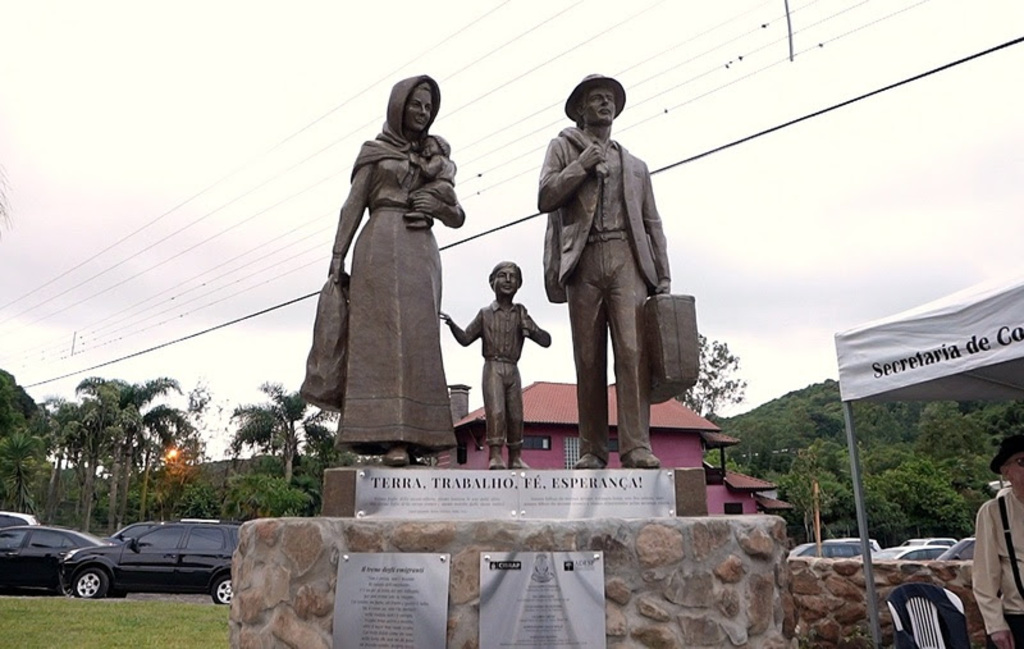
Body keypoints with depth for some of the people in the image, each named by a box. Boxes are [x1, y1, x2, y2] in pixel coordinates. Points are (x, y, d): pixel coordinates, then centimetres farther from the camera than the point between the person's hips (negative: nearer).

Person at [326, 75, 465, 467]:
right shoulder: (374, 151, 14)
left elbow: (457, 219, 22)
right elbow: (353, 206, 5)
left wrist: (441, 205, -2)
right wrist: (337, 258, -7)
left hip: (423, 253, 4)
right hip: (382, 247, -4)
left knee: (417, 338, -7)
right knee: (386, 333, -17)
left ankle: (410, 435, -10)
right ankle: (387, 436, -25)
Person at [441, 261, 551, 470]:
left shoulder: (521, 314, 12)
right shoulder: (485, 314, 8)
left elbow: (546, 341, 8)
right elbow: (465, 339, 7)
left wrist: (532, 330, -12)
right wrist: (452, 324, -9)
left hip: (513, 370, 3)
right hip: (493, 367, -3)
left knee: (515, 415, 3)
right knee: (495, 410, -15)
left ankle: (515, 458, 13)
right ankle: (495, 456, -17)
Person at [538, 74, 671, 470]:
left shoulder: (636, 166, 25)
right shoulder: (564, 147, 18)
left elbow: (652, 224, 19)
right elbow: (546, 197, 3)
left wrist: (663, 276, 9)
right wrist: (582, 165, -3)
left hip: (627, 259, 2)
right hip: (584, 259, -1)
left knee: (633, 351, -14)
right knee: (588, 359, -3)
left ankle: (636, 448, -16)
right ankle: (592, 451, 1)